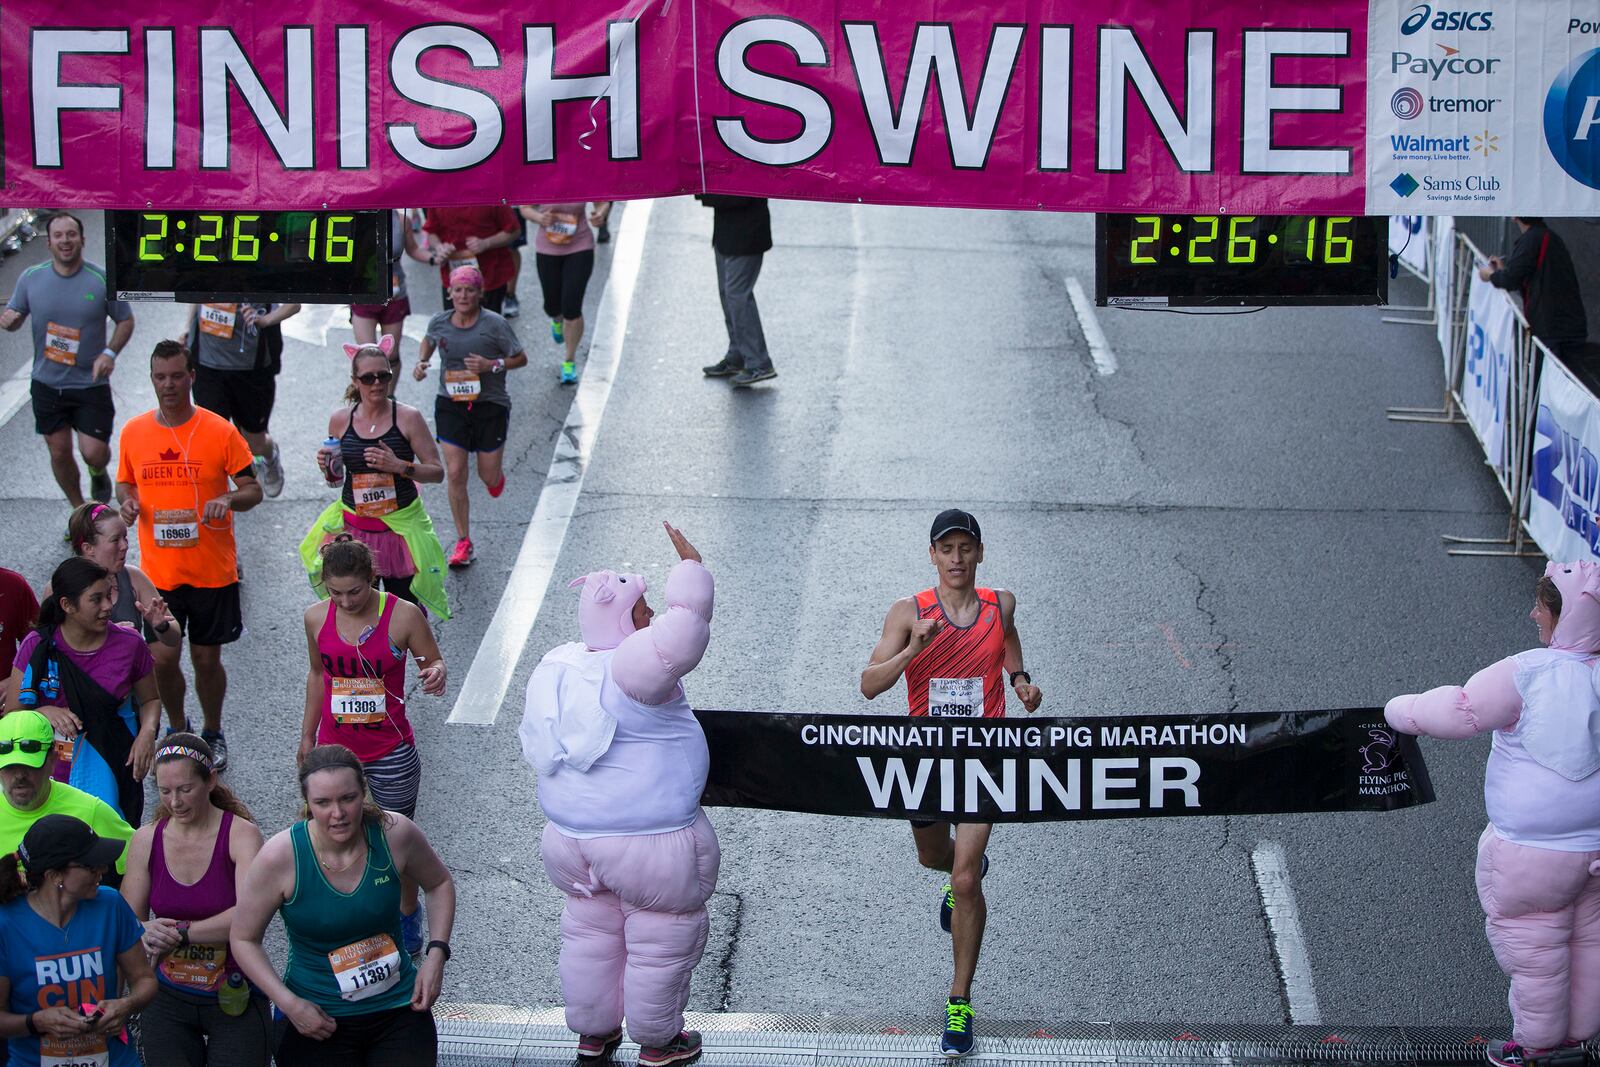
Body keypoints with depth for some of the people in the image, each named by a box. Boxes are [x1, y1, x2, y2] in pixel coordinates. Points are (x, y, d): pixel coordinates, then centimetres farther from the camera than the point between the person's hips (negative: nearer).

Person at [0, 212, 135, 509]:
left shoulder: (102, 280, -10)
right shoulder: (31, 278, -4)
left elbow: (125, 320, 2)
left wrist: (110, 353, -15)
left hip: (91, 382, -2)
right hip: (47, 382, 2)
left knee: (93, 452, -8)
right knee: (59, 453, 8)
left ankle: (98, 474, 31)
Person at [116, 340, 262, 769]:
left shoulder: (220, 431, -8)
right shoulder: (134, 432, 0)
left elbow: (253, 489, -3)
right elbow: (125, 481, 16)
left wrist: (229, 499, -25)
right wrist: (127, 501, -7)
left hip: (213, 571, -2)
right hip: (159, 570, 2)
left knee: (207, 659, 8)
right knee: (163, 658, 4)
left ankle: (213, 733, 31)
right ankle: (178, 730, 29)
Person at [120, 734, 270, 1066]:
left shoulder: (241, 834, -12)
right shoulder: (146, 840, 1)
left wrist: (180, 933, -23)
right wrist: (146, 933, -23)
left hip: (235, 1000, -3)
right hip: (170, 1000, 3)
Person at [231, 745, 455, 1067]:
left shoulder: (395, 834, -12)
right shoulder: (281, 856, -18)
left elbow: (439, 884, 10)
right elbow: (244, 939, -6)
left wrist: (436, 954, -3)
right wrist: (289, 1004, -15)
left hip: (398, 1008, 2)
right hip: (317, 1017, -2)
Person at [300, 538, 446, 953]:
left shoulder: (403, 616, -14)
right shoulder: (317, 618, -4)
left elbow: (433, 662, -1)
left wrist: (436, 674, -27)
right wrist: (307, 737, 20)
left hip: (390, 754, -2)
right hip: (334, 749, 2)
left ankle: (407, 919, 34)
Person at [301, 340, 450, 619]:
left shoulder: (408, 418, -8)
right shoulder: (340, 420, 1)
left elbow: (437, 471, -7)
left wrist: (400, 466, -21)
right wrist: (327, 467, -8)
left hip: (400, 527, -2)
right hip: (353, 530, 2)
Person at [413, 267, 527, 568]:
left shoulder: (494, 324, -12)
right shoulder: (439, 322, -2)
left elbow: (521, 359, -4)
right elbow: (429, 341, 21)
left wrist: (491, 365, -20)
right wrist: (422, 362, 1)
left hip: (489, 405, -2)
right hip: (451, 404, 2)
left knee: (488, 477, 5)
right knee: (455, 474, -6)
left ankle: (497, 472, 47)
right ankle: (463, 544, 4)